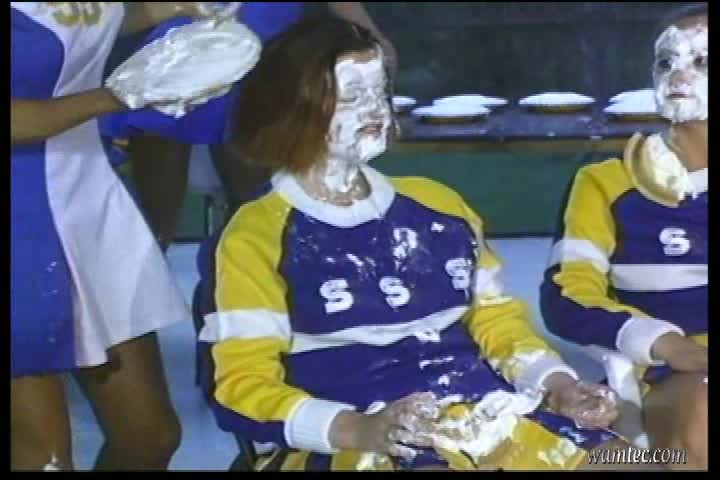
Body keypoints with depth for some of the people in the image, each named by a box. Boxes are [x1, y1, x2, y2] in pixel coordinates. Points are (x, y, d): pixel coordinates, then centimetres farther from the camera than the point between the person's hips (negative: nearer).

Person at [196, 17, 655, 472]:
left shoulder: (433, 202, 19)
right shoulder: (258, 236, 2)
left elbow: (496, 318, 22)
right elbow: (242, 386, -4)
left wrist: (558, 383, 1)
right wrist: (360, 429, -20)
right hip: (356, 447, -5)